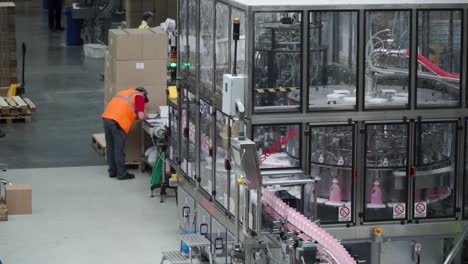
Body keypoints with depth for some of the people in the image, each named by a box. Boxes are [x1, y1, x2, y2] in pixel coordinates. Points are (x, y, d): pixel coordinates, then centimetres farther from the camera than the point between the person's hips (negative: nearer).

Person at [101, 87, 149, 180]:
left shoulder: (126, 92, 27)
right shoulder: (139, 96, 5)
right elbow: (140, 116, -2)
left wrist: (134, 114, 27)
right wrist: (144, 115, 18)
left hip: (106, 118, 7)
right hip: (118, 122, -7)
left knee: (110, 147, 16)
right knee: (119, 150, 1)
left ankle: (112, 171, 25)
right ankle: (121, 174, 8)